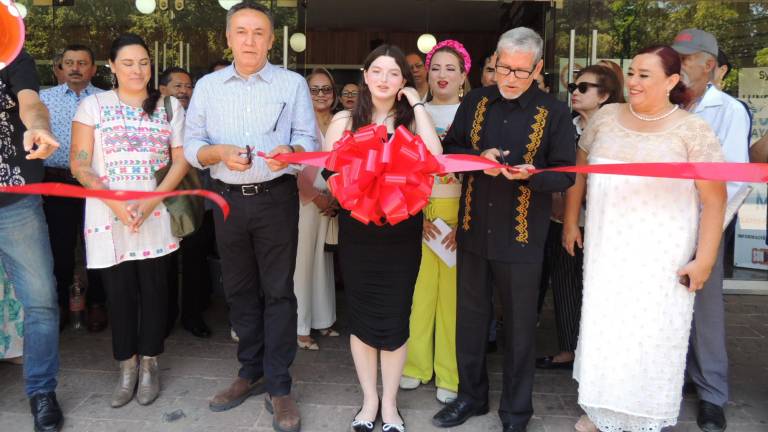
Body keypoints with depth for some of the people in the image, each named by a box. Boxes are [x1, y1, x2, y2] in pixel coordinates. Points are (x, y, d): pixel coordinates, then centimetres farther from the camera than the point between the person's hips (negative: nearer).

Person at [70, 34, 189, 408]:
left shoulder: (170, 107, 8)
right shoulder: (93, 105, 3)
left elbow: (181, 161, 3)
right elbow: (79, 165, -2)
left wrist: (151, 201, -11)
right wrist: (114, 203, -16)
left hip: (156, 215, 1)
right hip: (107, 216, -1)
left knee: (153, 289, 5)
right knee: (119, 292, 5)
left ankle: (148, 366, 20)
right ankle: (127, 367, 20)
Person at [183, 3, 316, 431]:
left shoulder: (293, 83, 2)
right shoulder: (208, 86, 8)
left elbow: (309, 140, -4)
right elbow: (191, 145, 4)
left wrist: (289, 152, -25)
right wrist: (221, 152, -17)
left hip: (277, 199, -3)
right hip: (229, 200, 3)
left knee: (278, 292, -1)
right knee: (240, 290, 12)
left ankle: (279, 386, 9)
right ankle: (251, 371, 29)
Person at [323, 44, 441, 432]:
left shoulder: (410, 121, 3)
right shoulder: (344, 120, 3)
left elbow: (434, 158, -16)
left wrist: (417, 104, -10)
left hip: (401, 233, 0)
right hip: (358, 231, 0)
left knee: (395, 317, 7)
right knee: (361, 315, 9)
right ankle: (369, 399, 28)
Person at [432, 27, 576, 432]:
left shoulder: (554, 112, -5)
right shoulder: (474, 102, 6)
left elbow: (565, 174, -5)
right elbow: (448, 149, 9)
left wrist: (529, 174, -25)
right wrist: (478, 157, -12)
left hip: (521, 235, -3)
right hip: (474, 228, 4)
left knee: (519, 324, 9)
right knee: (470, 316, 14)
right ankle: (471, 395, 34)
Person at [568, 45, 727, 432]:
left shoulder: (692, 130, -6)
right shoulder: (606, 117, 4)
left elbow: (714, 199, -6)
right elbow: (578, 170, 14)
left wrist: (704, 259, -10)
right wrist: (570, 223, 14)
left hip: (661, 257, -3)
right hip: (606, 250, 3)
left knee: (651, 336, 4)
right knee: (602, 328, 10)